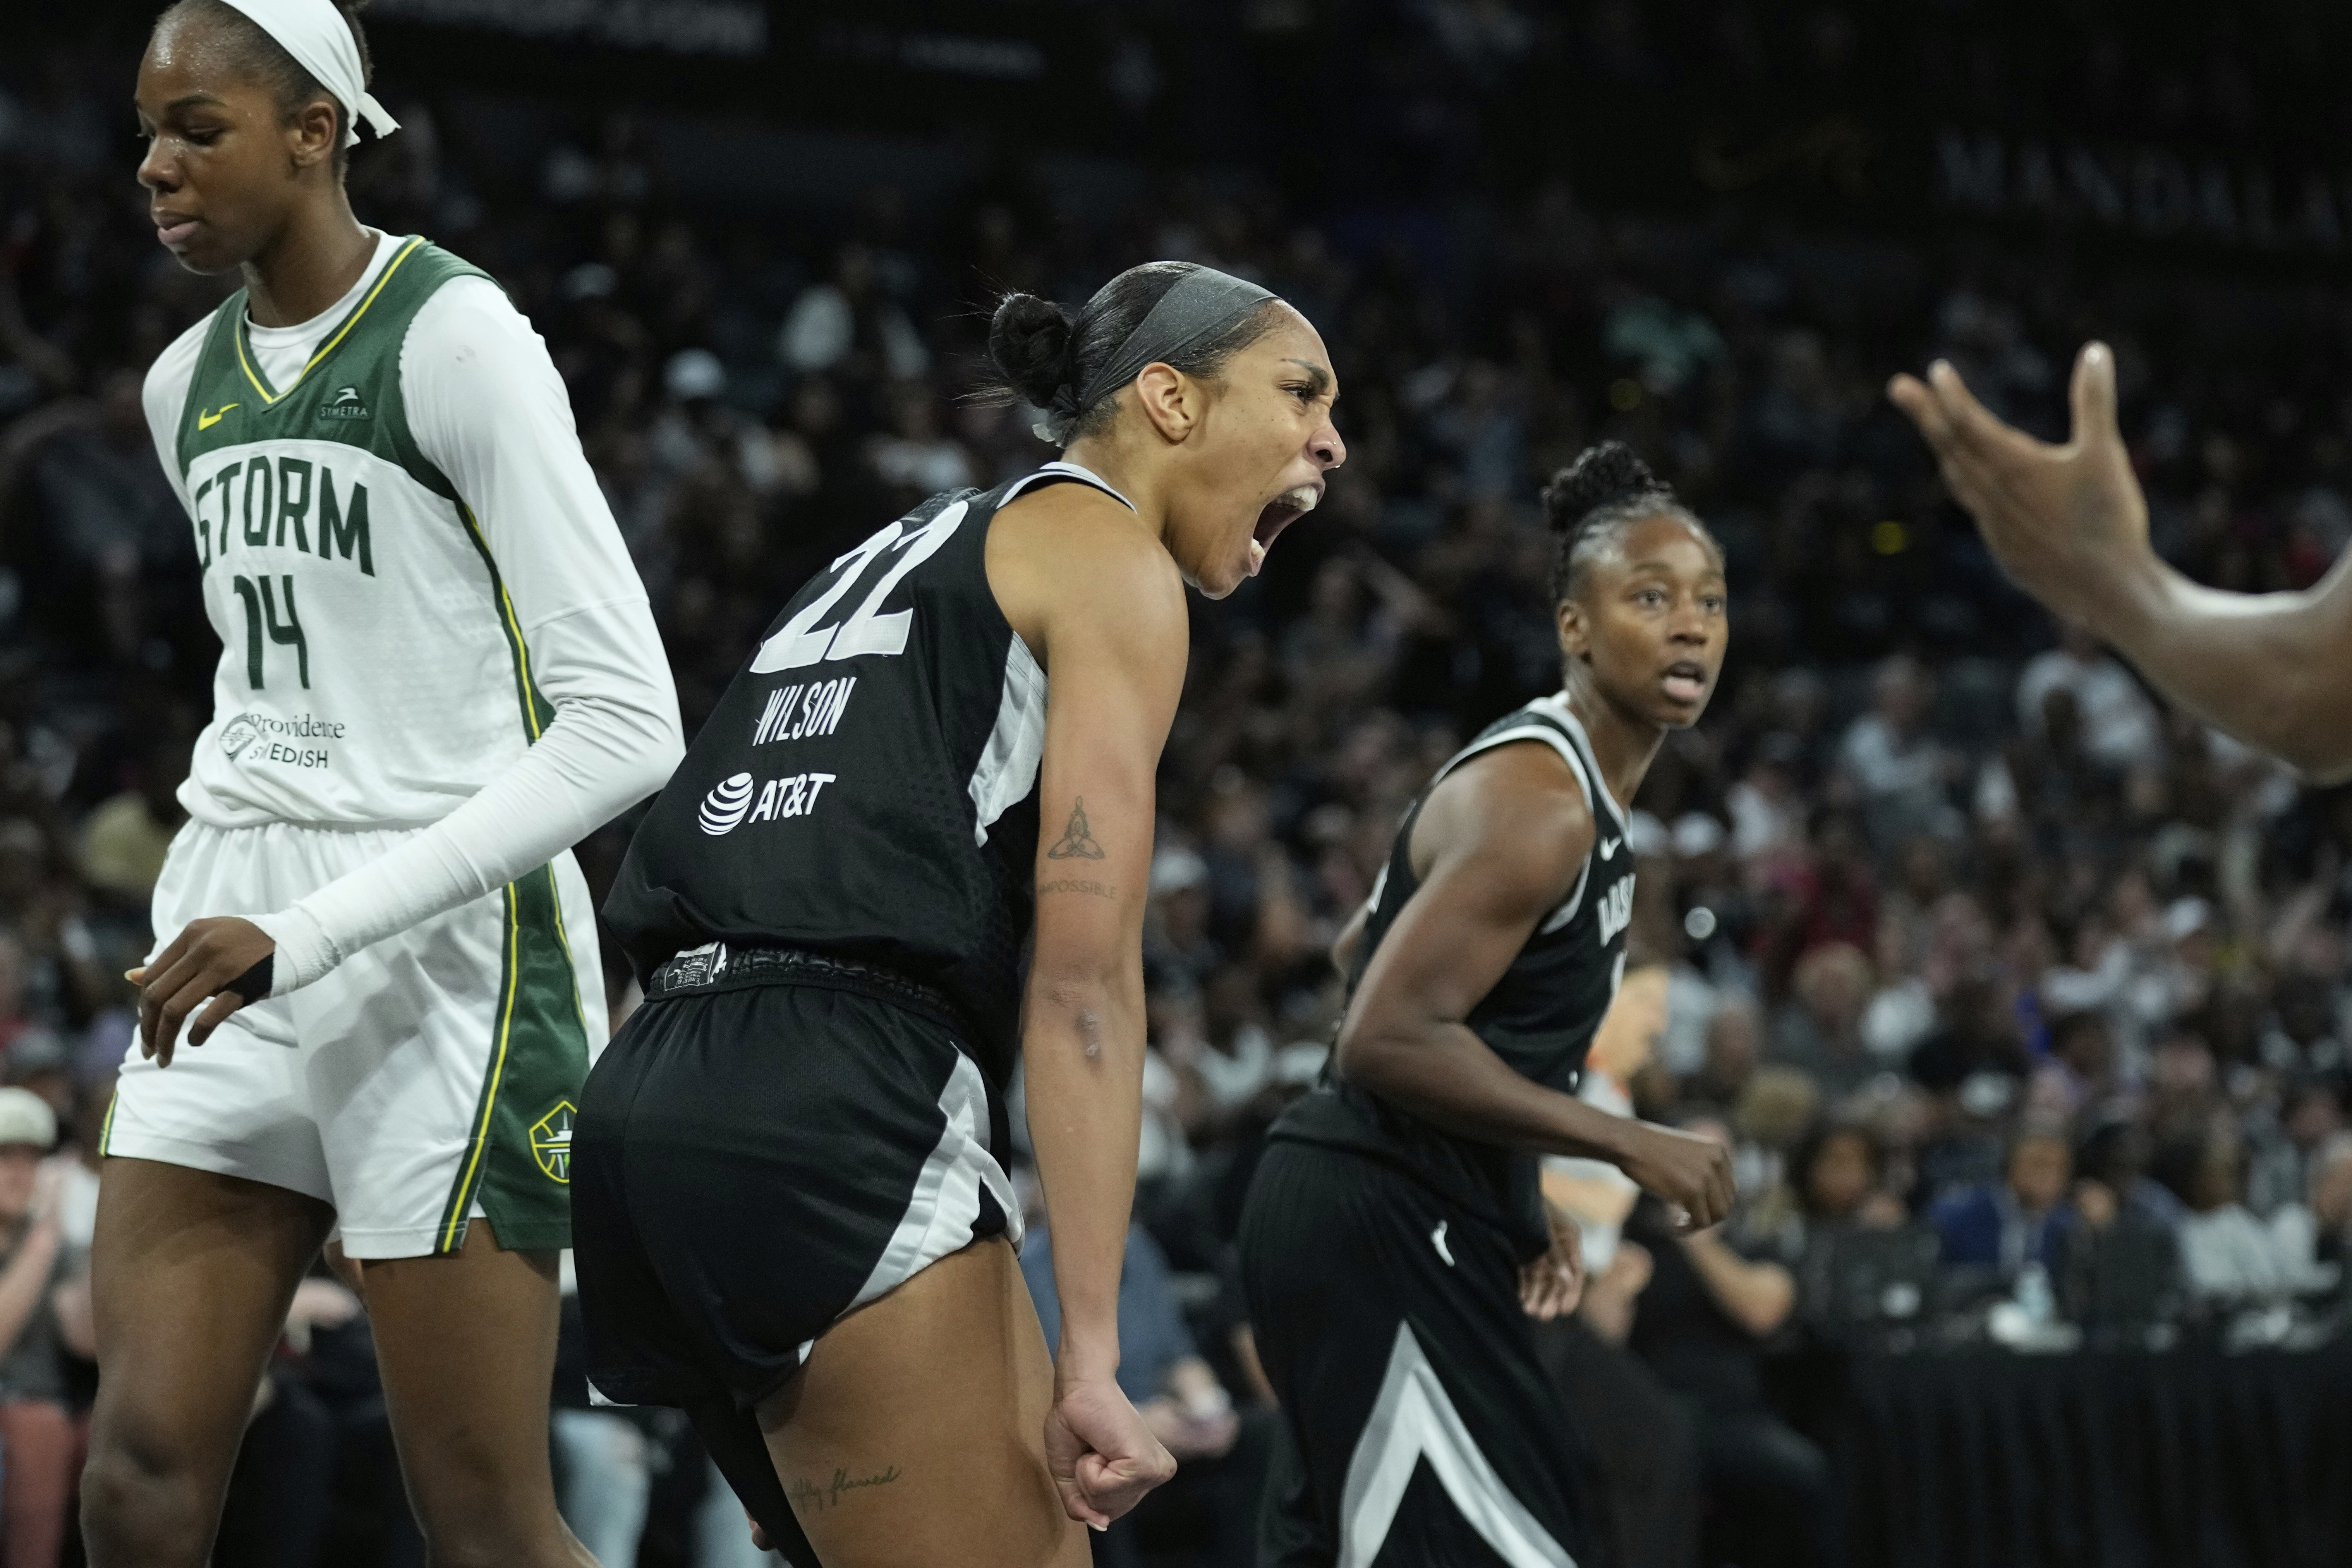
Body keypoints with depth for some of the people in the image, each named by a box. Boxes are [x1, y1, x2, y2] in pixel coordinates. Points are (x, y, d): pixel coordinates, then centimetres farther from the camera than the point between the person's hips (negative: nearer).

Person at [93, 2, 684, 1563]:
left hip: (444, 957, -7)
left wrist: (307, 935, -20)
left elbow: (628, 721, -17)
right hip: (234, 940, 7)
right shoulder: (190, 382, 13)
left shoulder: (457, 336, -11)